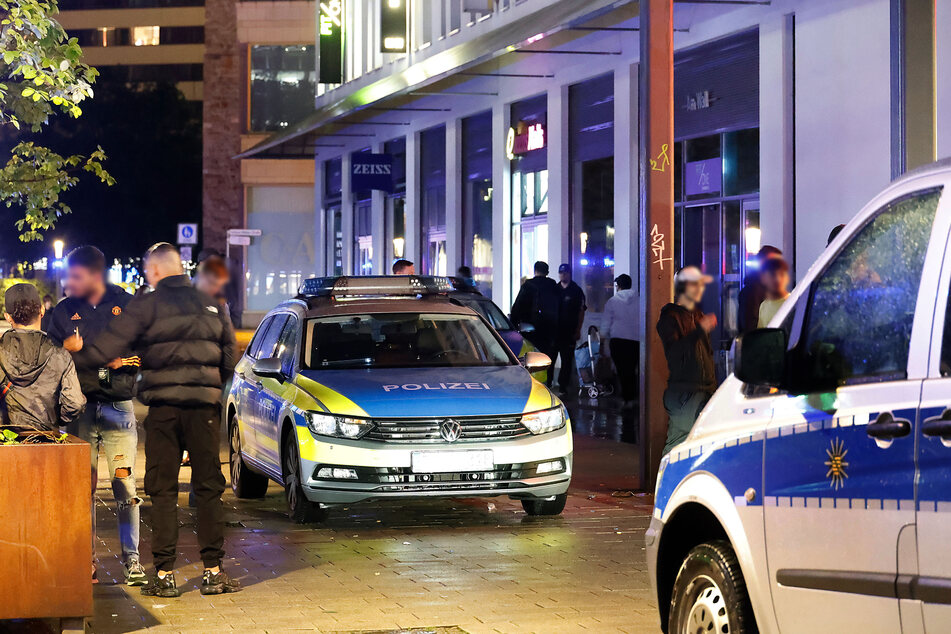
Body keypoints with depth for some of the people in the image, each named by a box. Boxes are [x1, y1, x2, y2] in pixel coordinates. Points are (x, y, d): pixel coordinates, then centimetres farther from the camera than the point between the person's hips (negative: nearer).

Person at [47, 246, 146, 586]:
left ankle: (131, 558, 2)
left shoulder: (126, 305, 2)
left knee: (124, 482, -4)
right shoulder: (63, 312, 7)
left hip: (118, 407, -1)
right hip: (81, 409, 1)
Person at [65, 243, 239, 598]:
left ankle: (164, 574, 1)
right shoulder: (210, 306, 11)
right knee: (208, 487, 6)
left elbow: (109, 346, -7)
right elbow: (229, 358, 14)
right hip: (204, 407, 3)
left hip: (163, 406, -3)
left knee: (162, 490, 2)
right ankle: (213, 571, 5)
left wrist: (79, 350, 9)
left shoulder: (146, 306, -3)